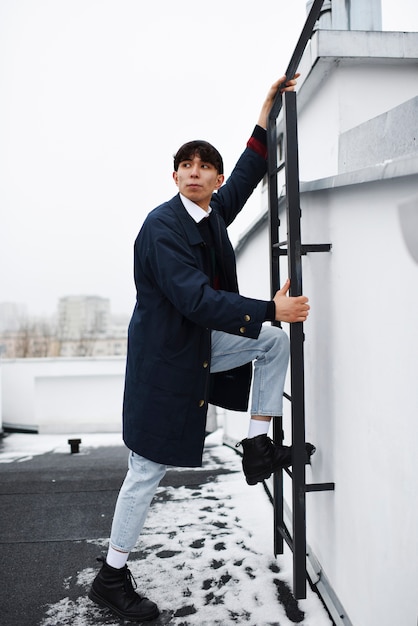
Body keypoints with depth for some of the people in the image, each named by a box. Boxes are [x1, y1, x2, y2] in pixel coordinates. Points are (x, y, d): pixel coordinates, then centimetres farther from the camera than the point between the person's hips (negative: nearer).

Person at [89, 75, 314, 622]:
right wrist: (272, 309, -26)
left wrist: (269, 105, 19)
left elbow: (248, 173, 19)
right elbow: (197, 300, -28)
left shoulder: (213, 213, 5)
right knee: (148, 470, 0)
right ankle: (111, 578, 19)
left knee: (275, 343, 7)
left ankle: (258, 445, 11)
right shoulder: (162, 226, -20)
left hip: (201, 345, 8)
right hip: (165, 357, -8)